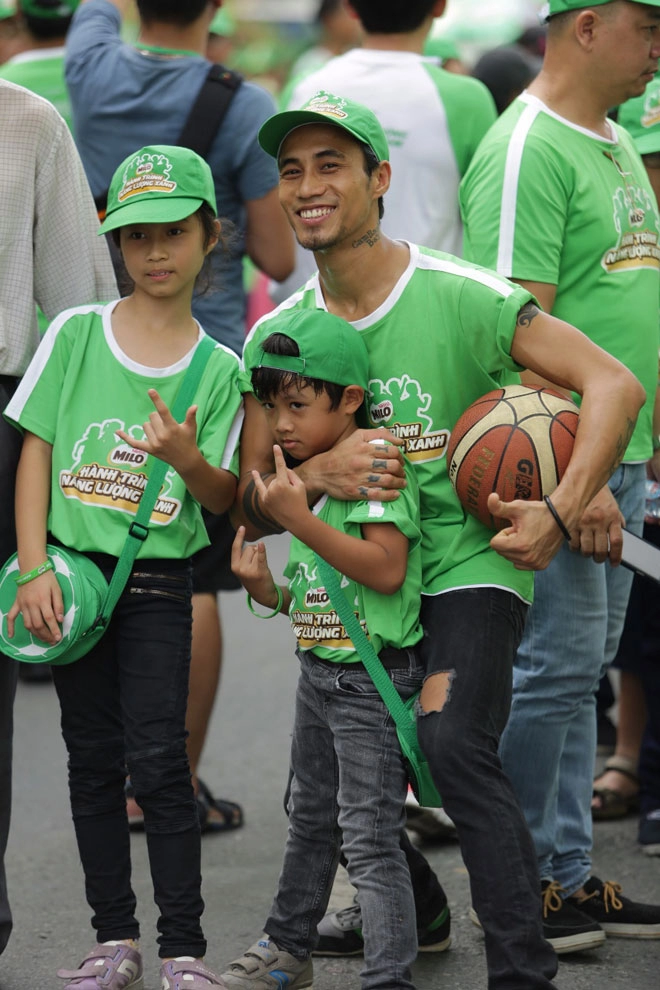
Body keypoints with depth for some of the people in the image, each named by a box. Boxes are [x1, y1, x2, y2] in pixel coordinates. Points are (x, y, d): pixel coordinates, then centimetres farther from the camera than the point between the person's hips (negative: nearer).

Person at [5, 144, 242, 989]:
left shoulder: (218, 369, 1)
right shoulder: (75, 334, 0)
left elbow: (223, 498, 2)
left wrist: (186, 456, -21)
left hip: (159, 581, -1)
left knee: (158, 760, -7)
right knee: (94, 758, 6)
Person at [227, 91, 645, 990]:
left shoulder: (462, 299, -11)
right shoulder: (276, 335, 5)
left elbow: (615, 386, -15)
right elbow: (250, 508, 6)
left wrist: (560, 514, -25)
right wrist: (318, 474, -16)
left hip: (469, 563, -6)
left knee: (453, 745, -26)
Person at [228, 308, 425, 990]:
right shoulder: (311, 476, 11)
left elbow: (386, 570, -28)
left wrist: (298, 519, -29)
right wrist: (266, 591, -4)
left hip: (372, 677, -9)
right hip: (318, 670, 9)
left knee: (368, 837, -9)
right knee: (310, 818, 23)